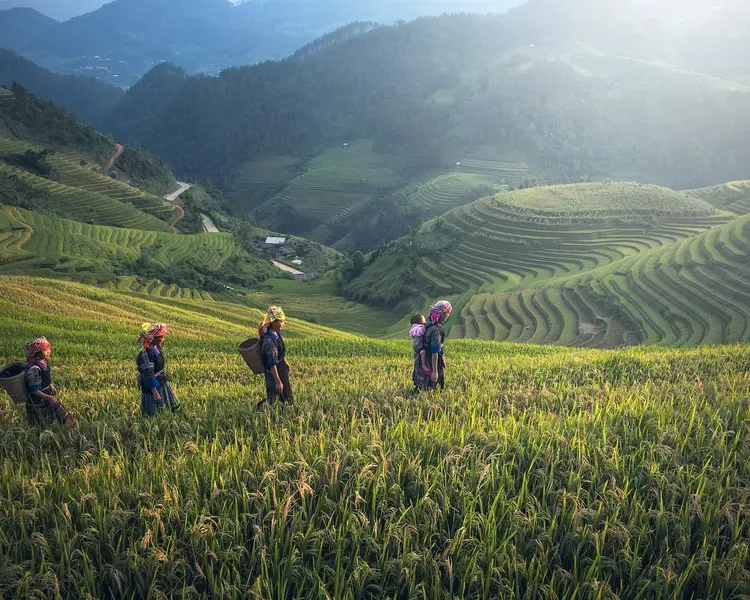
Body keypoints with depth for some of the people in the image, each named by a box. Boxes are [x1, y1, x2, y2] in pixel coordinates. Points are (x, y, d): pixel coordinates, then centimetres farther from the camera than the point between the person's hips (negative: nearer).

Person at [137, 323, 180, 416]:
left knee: (174, 406, 18)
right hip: (152, 386, -9)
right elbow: (148, 376, -26)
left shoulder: (157, 347, -2)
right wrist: (155, 393, -25)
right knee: (152, 415, 4)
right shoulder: (146, 354, -27)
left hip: (163, 383, 9)